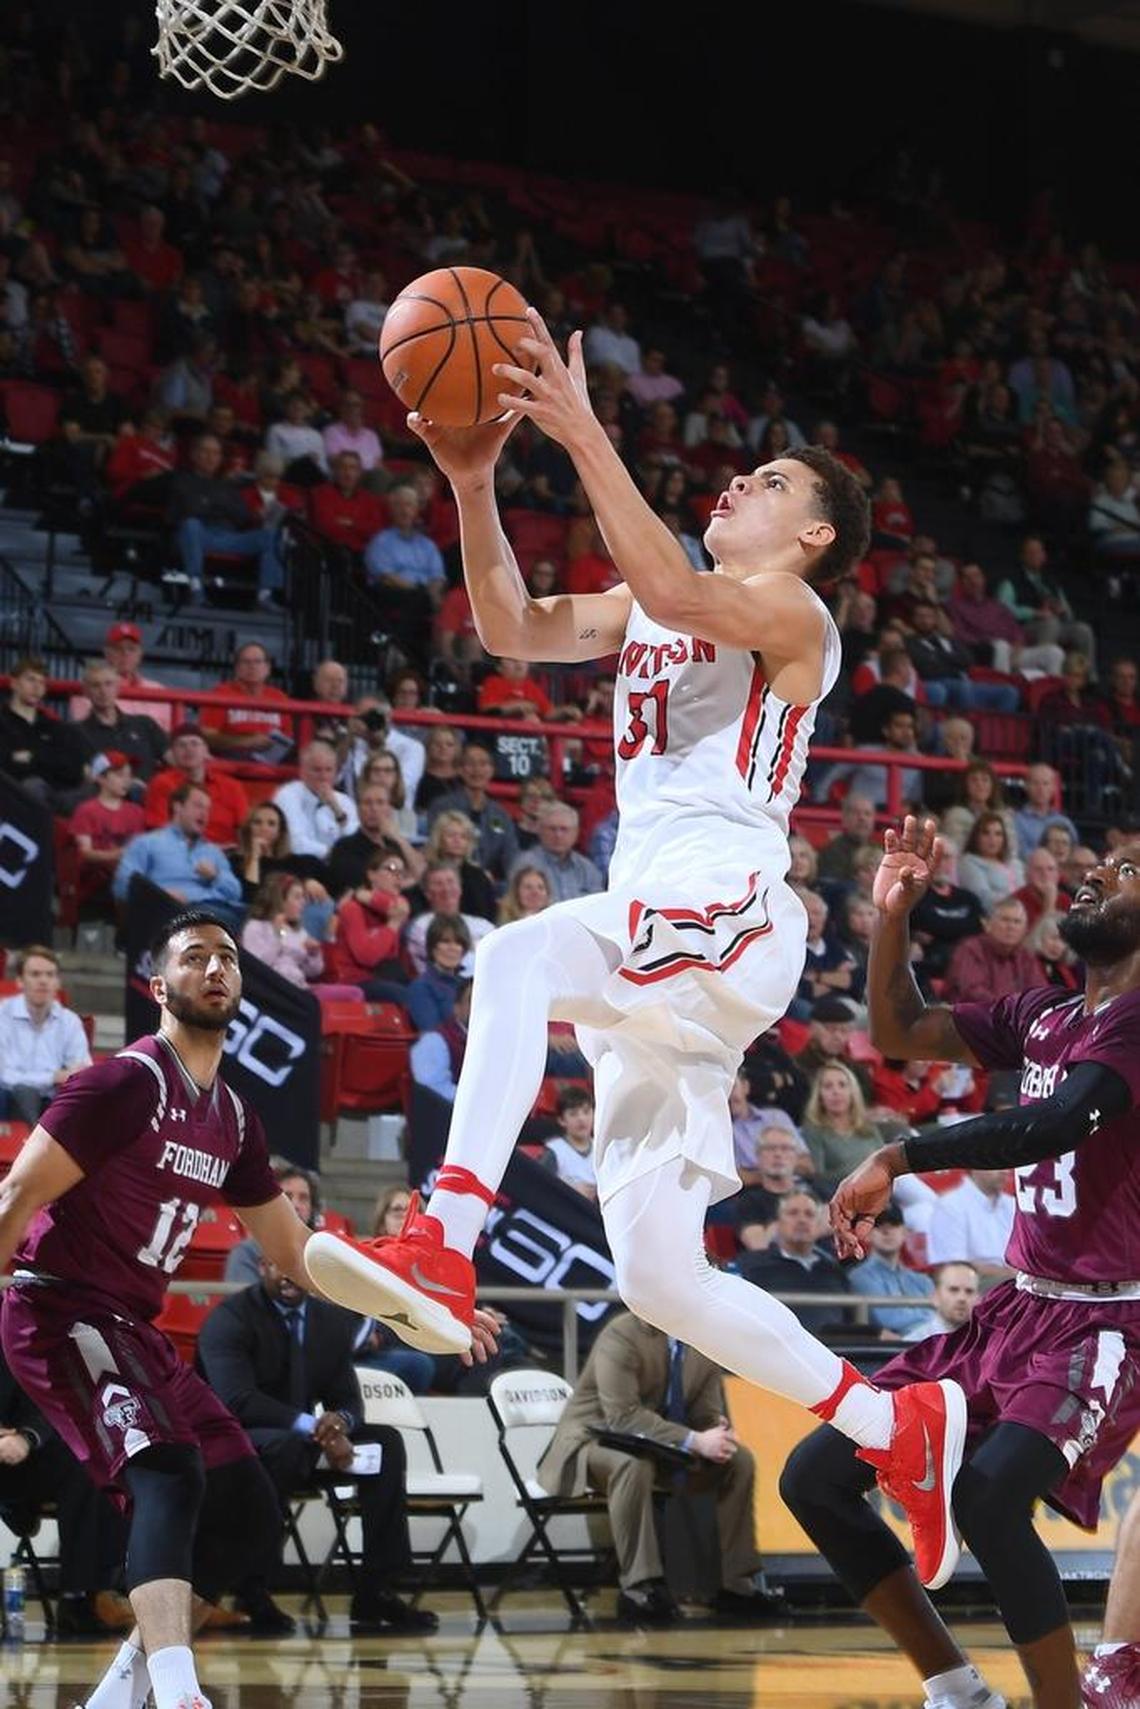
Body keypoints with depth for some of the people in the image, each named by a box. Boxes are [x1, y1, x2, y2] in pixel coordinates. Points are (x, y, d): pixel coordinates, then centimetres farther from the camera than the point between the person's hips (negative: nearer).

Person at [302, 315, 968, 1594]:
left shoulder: (789, 612, 2)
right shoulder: (648, 611, 27)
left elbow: (671, 593, -19)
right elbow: (515, 627, 12)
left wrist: (584, 436, -23)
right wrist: (472, 482, -1)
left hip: (727, 914, -9)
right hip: (650, 942, 9)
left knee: (517, 956, -37)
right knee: (657, 1276, 3)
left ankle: (443, 1251, -46)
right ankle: (900, 1430, 13)